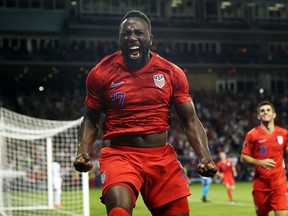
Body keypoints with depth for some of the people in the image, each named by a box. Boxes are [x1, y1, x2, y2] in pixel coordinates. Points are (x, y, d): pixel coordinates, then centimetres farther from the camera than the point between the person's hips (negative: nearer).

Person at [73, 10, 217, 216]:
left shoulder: (172, 73, 3)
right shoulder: (102, 73, -1)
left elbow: (190, 121, 6)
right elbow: (91, 119, 9)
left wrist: (205, 156, -10)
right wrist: (83, 151, -8)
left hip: (162, 158, 3)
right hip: (120, 155, -3)